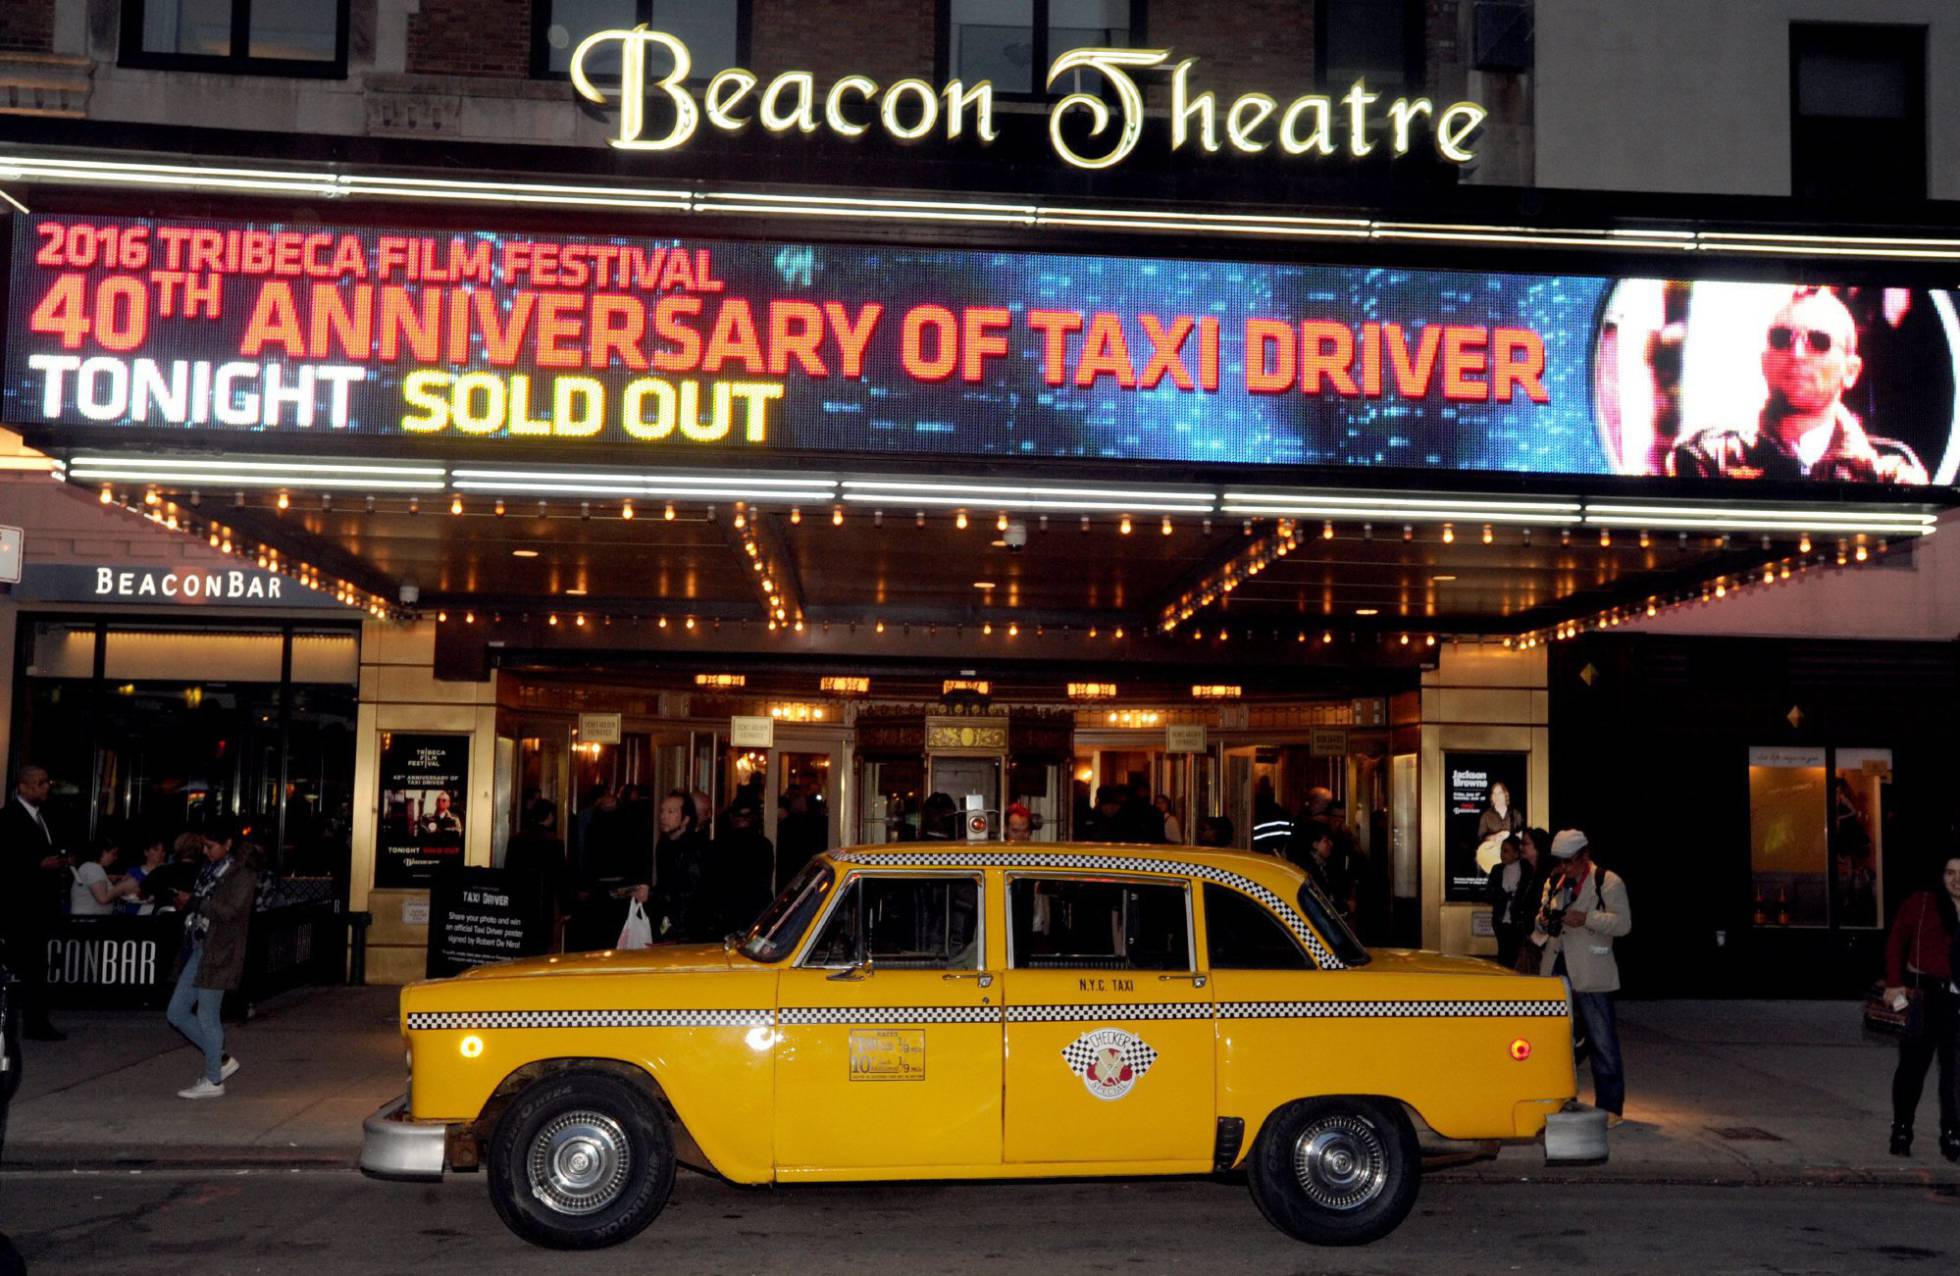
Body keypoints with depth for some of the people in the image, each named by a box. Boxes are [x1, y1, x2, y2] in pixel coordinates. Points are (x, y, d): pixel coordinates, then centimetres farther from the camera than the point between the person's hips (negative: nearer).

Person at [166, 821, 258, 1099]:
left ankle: (213, 1081, 12)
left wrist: (194, 903, -14)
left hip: (218, 953, -9)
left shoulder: (242, 873, -11)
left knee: (207, 1016, -2)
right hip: (197, 949, 9)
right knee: (176, 1013, 10)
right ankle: (221, 1060, 23)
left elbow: (231, 910, -22)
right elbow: (199, 907, 18)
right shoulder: (209, 868, 13)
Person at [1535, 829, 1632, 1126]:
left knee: (1602, 1043, -1)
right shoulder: (1557, 884, 17)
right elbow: (1543, 925, 24)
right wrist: (1544, 921, 0)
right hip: (1557, 971, 7)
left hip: (1590, 975, -7)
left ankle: (1610, 1107, 6)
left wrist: (1586, 918, -24)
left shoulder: (1608, 882, -4)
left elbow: (1623, 923, -12)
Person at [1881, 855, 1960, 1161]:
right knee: (1913, 1062, 6)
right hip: (1922, 995, -2)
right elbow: (1895, 943, 0)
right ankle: (1901, 1130, 15)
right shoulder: (1920, 904, -1)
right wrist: (1894, 983, -8)